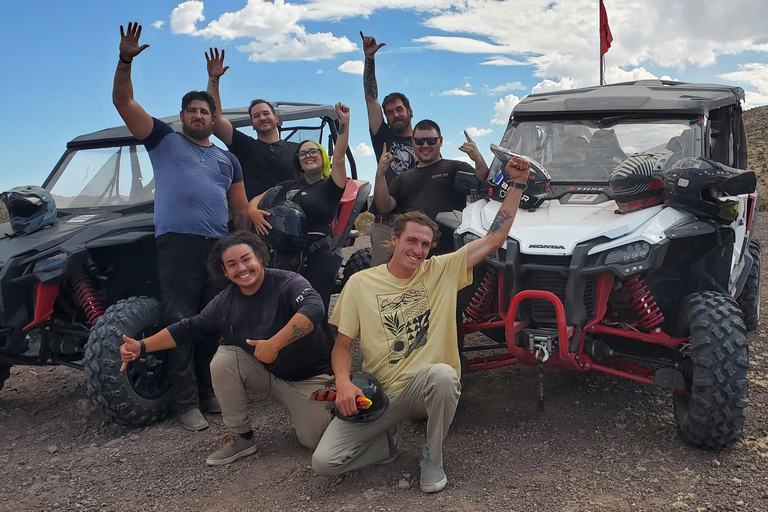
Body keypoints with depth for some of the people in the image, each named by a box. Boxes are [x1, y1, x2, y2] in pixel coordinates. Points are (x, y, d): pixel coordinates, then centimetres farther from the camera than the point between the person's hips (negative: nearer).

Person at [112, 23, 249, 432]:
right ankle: (186, 403, 2)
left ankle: (211, 394, 15)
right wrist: (126, 60, -7)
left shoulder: (228, 160, 22)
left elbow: (240, 209, 18)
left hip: (220, 247, 3)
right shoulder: (164, 140, 14)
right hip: (177, 244, -3)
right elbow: (123, 101, 6)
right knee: (180, 323, -4)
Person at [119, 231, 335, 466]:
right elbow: (188, 329, 2)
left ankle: (326, 404, 23)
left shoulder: (287, 282, -22)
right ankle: (240, 438, -4)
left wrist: (274, 344, -44)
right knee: (222, 360, -21)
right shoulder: (224, 303, -5)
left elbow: (314, 308, -41)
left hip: (308, 376, -4)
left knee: (313, 440, -14)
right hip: (266, 373, 4)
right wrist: (141, 346, -8)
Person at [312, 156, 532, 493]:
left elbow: (493, 240, -2)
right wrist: (343, 382, -17)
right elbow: (342, 344, 3)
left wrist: (515, 186, -7)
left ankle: (432, 459, -9)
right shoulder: (361, 283, 0)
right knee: (323, 462, -17)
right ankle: (386, 440, 14)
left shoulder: (442, 271, 1)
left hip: (424, 388, 0)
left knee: (442, 374, -38)